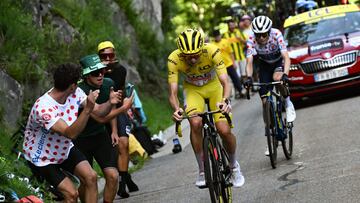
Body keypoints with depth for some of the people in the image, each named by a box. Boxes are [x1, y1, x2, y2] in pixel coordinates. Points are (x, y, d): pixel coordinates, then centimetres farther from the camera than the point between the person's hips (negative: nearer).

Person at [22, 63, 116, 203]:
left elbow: (98, 111, -12)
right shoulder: (43, 108, -36)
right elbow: (71, 133, -43)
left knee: (90, 177, -12)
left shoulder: (75, 93, -14)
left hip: (65, 149, 7)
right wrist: (87, 109, -52)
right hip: (41, 158, -7)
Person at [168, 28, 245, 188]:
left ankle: (234, 166, 16)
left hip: (213, 86, 0)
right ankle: (202, 171, -13)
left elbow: (225, 82, -36)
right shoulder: (174, 59, -30)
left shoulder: (212, 52, -32)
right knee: (195, 123, -28)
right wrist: (176, 109, -51)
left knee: (224, 130, -15)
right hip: (192, 89, 0)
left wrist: (225, 100, -56)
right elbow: (172, 92, -30)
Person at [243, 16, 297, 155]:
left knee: (277, 78, -38)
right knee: (265, 101, -6)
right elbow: (249, 61, -32)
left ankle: (288, 103, -9)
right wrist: (249, 77, -51)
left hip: (279, 62, -2)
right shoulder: (251, 40, -27)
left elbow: (286, 57, -38)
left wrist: (285, 74, -55)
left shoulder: (276, 35, -32)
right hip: (264, 66, 2)